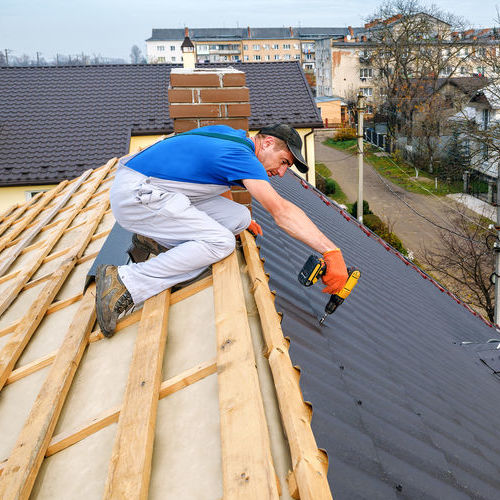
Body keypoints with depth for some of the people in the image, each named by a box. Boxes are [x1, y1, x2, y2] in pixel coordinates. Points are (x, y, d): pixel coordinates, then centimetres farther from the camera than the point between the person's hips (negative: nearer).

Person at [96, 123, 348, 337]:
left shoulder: (231, 134, 11)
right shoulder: (241, 155, -17)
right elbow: (281, 210, -27)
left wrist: (241, 220, 30)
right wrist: (332, 252, -30)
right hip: (135, 195, -9)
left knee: (239, 217, 0)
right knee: (220, 243, -22)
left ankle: (156, 240, 6)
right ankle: (124, 283, -21)